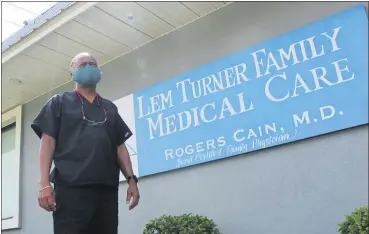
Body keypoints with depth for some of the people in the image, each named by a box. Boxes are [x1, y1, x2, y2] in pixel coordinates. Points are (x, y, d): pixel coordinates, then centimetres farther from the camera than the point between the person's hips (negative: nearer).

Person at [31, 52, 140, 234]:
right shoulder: (59, 102, 14)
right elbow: (48, 142, 4)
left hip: (107, 189, 4)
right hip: (71, 187, -3)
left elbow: (120, 146, 19)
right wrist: (45, 183, -8)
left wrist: (131, 179, 7)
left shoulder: (110, 108, 24)